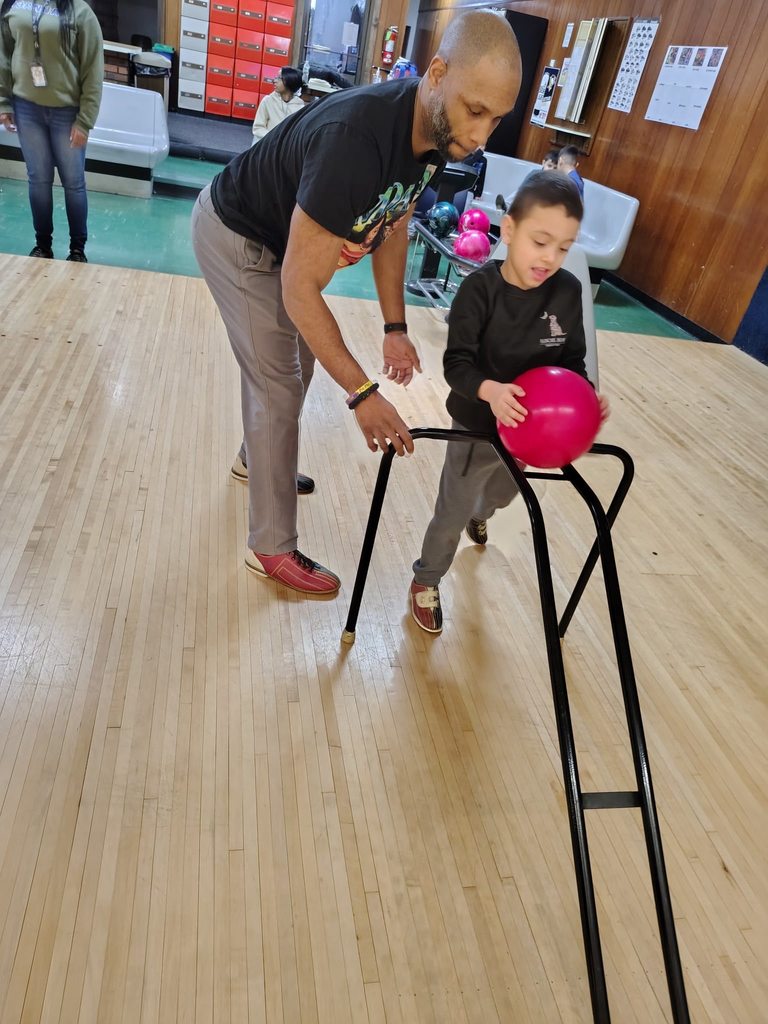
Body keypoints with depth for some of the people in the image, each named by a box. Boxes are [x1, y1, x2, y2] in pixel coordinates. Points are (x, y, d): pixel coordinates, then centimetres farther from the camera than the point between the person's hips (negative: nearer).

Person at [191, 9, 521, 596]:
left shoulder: (435, 133, -14)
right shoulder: (354, 140, -40)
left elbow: (391, 227, 1)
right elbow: (300, 289, -37)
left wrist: (396, 328, -5)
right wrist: (362, 393, -37)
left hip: (286, 236, 8)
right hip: (237, 238, -8)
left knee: (298, 365, 20)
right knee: (279, 387, -7)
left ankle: (256, 458, 47)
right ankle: (272, 547, 6)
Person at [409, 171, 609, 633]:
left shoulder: (568, 291, -11)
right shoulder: (481, 287, -23)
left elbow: (571, 360, -2)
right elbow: (457, 362, -26)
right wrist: (490, 390, -45)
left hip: (531, 429, 5)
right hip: (477, 426, -5)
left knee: (501, 494, 33)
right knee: (452, 513, 9)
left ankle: (478, 514, 70)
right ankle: (427, 580, 35)